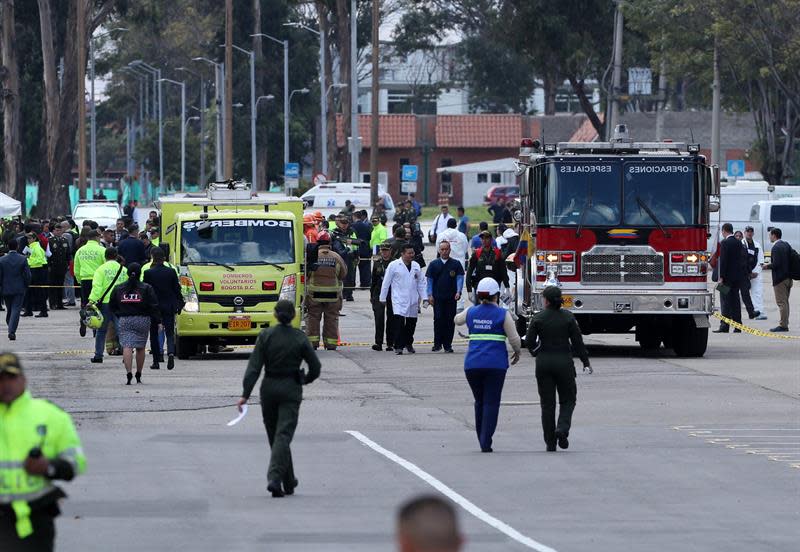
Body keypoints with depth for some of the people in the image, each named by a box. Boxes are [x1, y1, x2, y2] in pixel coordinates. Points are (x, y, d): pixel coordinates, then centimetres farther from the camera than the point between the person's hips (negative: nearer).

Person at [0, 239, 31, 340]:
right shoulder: (23, 259, -8)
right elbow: (27, 275, -7)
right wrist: (26, 286, 8)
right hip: (19, 289, -2)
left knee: (9, 310, 16)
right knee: (16, 310, -3)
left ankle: (11, 330, 23)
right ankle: (12, 331, -15)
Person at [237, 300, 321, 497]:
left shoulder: (265, 335, -5)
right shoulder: (300, 338, -5)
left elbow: (254, 367, -9)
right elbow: (315, 368, 0)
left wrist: (245, 394, -11)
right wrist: (305, 380, 21)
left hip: (269, 388, 2)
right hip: (291, 390, -1)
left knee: (274, 435, 15)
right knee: (283, 435, -5)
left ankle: (289, 482, 23)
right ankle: (275, 478, -24)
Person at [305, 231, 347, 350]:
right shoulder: (336, 257, -3)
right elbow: (343, 274, 5)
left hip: (314, 294, -1)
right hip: (333, 295, 1)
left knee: (313, 318, 7)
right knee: (331, 319, 8)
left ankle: (312, 342, 3)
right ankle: (330, 343, 9)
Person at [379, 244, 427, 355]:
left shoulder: (416, 266, 10)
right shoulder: (394, 265, -3)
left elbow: (421, 283, 15)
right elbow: (386, 282, 1)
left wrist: (424, 297, 8)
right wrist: (383, 298, 1)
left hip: (413, 300, 4)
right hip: (399, 300, -4)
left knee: (411, 323, 10)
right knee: (399, 322, -16)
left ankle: (408, 343, 30)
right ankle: (398, 347, -13)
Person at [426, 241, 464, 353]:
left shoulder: (456, 264, 7)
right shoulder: (433, 264, 8)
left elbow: (460, 278, 4)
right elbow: (429, 280, 8)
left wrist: (458, 292, -11)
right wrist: (430, 295, -1)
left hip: (451, 297, 0)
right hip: (437, 297, 0)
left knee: (450, 320, 0)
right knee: (438, 319, -6)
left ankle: (448, 345, 7)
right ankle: (437, 344, 3)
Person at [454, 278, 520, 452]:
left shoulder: (471, 312, 6)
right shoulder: (503, 314, -4)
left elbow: (457, 320, 29)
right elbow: (514, 338, -4)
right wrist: (517, 352, 17)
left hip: (472, 364, 3)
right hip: (496, 364, -3)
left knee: (480, 401, 17)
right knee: (491, 403, -2)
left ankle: (482, 440, 20)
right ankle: (486, 442, -11)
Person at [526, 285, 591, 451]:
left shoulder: (538, 318, -6)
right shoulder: (568, 317, -5)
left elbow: (529, 341, -5)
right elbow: (577, 341, -4)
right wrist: (586, 362, 5)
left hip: (543, 363, 1)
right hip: (564, 362, -1)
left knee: (547, 403, 7)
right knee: (567, 400, 13)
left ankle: (550, 442, 6)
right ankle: (562, 429, -14)